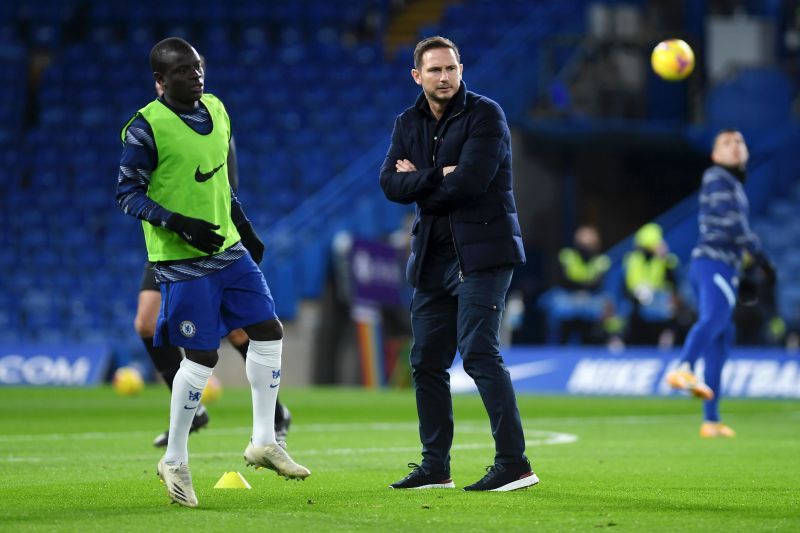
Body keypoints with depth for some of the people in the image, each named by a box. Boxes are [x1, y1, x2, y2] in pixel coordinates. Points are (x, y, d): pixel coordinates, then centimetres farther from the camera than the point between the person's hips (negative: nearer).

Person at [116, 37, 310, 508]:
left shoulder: (217, 111, 8)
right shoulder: (146, 128, -14)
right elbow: (127, 193, -12)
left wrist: (246, 231, 21)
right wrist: (179, 225, -23)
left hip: (228, 249, 7)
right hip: (181, 259, -7)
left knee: (269, 331, 3)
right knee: (202, 358, -6)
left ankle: (264, 442, 14)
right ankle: (175, 461, 9)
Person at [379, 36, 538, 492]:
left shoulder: (485, 114, -7)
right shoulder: (409, 124, 12)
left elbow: (469, 181, -18)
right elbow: (391, 184, 0)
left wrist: (417, 181, -5)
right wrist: (437, 176, -14)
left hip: (481, 249, -7)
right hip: (432, 256, 7)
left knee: (479, 351, -15)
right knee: (427, 361, 8)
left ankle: (514, 463, -14)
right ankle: (435, 467, 17)